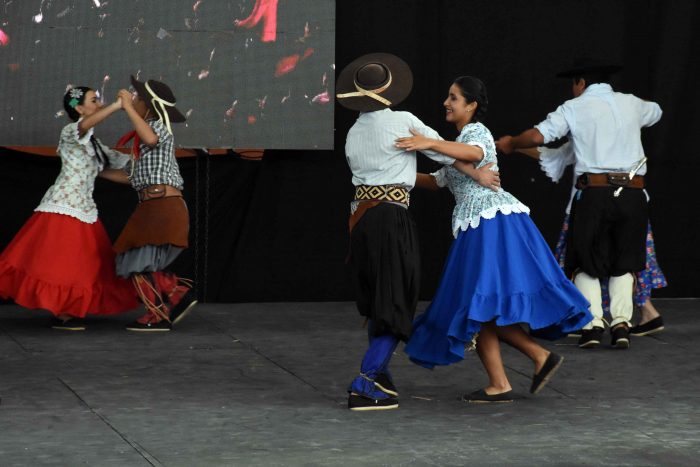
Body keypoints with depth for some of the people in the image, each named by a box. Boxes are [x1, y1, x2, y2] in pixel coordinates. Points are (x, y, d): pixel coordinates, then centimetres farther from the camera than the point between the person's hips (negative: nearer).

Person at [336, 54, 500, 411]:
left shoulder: (353, 134, 12)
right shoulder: (403, 122, -4)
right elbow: (443, 151, 3)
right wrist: (478, 174, 19)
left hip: (360, 215, 7)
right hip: (391, 215, -6)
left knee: (375, 301, 19)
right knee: (396, 304, -2)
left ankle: (379, 375, 27)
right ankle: (364, 384, -9)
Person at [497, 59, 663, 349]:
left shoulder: (574, 108, 3)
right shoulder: (632, 104, 15)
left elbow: (538, 136, -7)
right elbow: (655, 112, 38)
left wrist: (510, 144, 11)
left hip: (594, 192, -3)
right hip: (633, 193, 3)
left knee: (585, 263, 10)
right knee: (624, 264, 12)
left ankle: (593, 323, -2)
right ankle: (621, 322, -3)